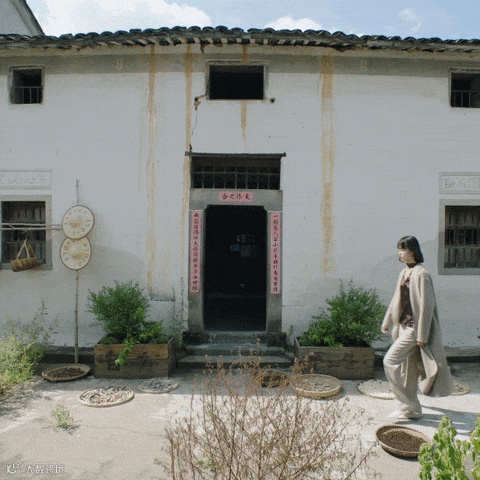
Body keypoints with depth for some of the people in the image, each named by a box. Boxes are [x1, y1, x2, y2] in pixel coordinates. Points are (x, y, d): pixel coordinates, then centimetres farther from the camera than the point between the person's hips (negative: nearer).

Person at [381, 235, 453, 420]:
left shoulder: (421, 274, -16)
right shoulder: (404, 273, 10)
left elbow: (426, 305, -18)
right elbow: (396, 300, 17)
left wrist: (422, 335, -18)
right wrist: (386, 322, 21)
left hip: (414, 327, -8)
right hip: (404, 325, 8)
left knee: (390, 361, -10)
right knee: (407, 367, 14)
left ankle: (410, 407, 2)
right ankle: (411, 408, 27)